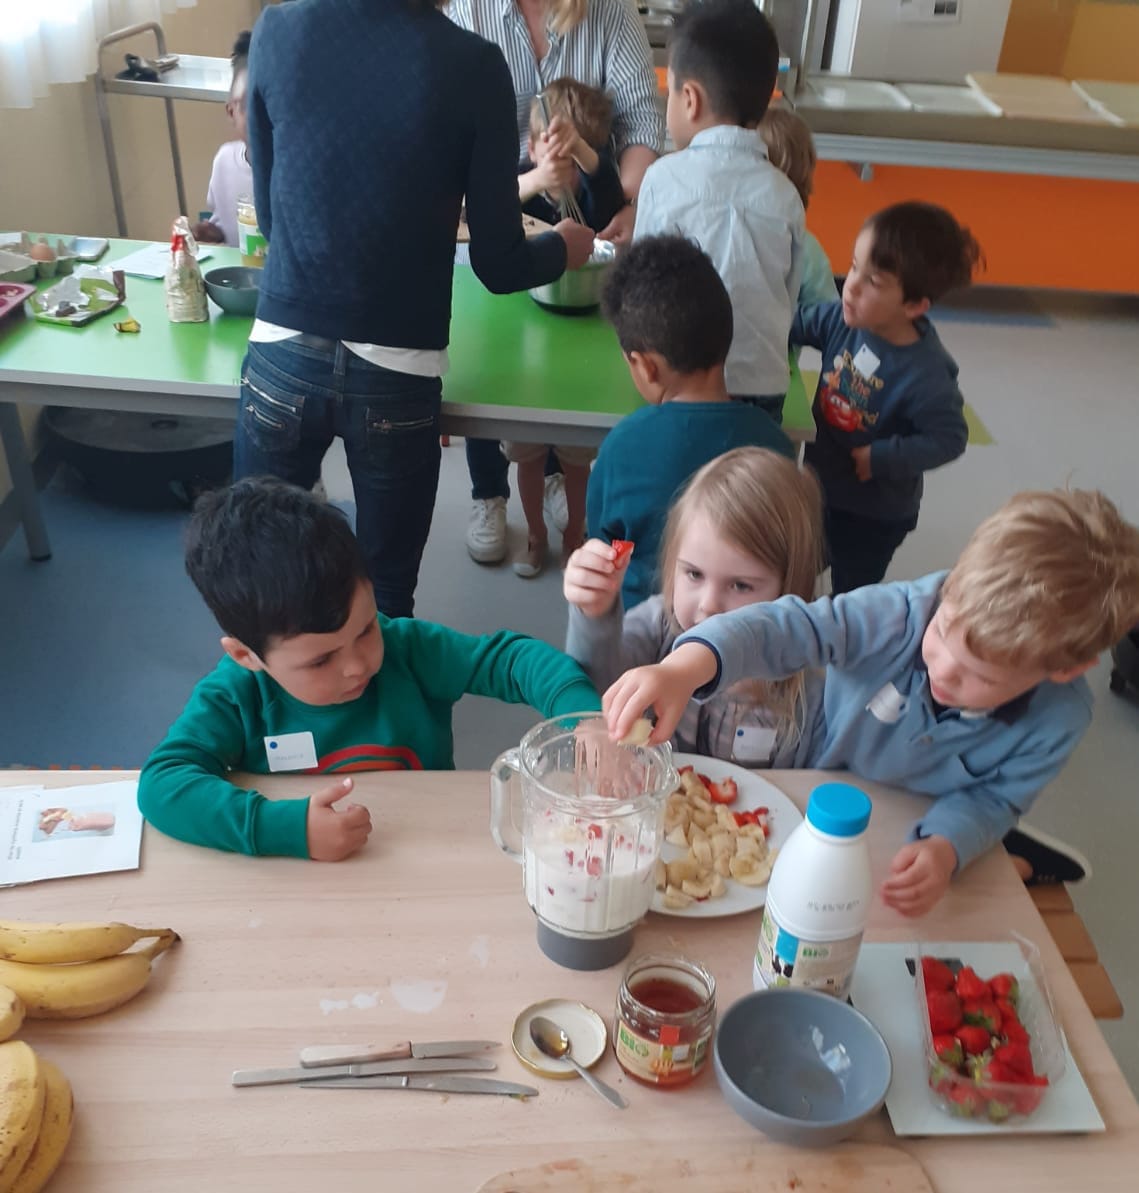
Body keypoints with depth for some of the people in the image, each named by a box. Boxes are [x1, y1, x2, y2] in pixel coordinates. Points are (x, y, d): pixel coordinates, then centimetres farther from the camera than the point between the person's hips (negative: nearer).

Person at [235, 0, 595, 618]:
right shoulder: (474, 63, -7)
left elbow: (268, 213, 11)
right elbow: (498, 265, -3)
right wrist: (564, 248, 18)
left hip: (282, 353, 3)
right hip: (397, 373, -2)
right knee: (384, 597, 14)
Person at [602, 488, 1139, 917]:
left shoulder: (1059, 720, -23)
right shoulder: (904, 613, -32)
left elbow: (996, 797, -9)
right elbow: (789, 628, -42)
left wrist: (945, 849, -30)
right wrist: (687, 667, -59)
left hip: (907, 840, 3)